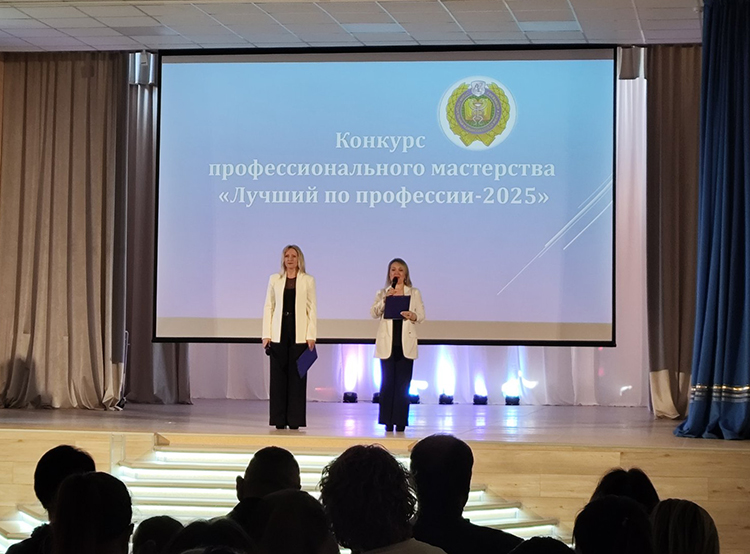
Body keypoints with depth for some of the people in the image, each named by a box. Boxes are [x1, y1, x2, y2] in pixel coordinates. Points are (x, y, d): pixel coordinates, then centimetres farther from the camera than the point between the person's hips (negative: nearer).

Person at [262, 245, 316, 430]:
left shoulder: (308, 280, 6)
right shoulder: (275, 279, 9)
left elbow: (312, 309, 2)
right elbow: (268, 307, 7)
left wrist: (311, 336, -6)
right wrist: (266, 334, -1)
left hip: (299, 334, -1)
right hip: (279, 333, 1)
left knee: (296, 376, 0)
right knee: (278, 375, 2)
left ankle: (294, 419, 5)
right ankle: (279, 420, 7)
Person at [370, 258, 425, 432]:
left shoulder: (414, 293, 10)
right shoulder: (382, 293, 11)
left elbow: (421, 315, 4)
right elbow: (374, 313, -2)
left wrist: (412, 316, -17)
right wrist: (385, 299, -16)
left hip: (406, 343, 0)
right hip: (387, 343, 0)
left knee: (403, 383, -3)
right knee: (388, 382, 0)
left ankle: (400, 421, 0)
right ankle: (387, 420, 4)